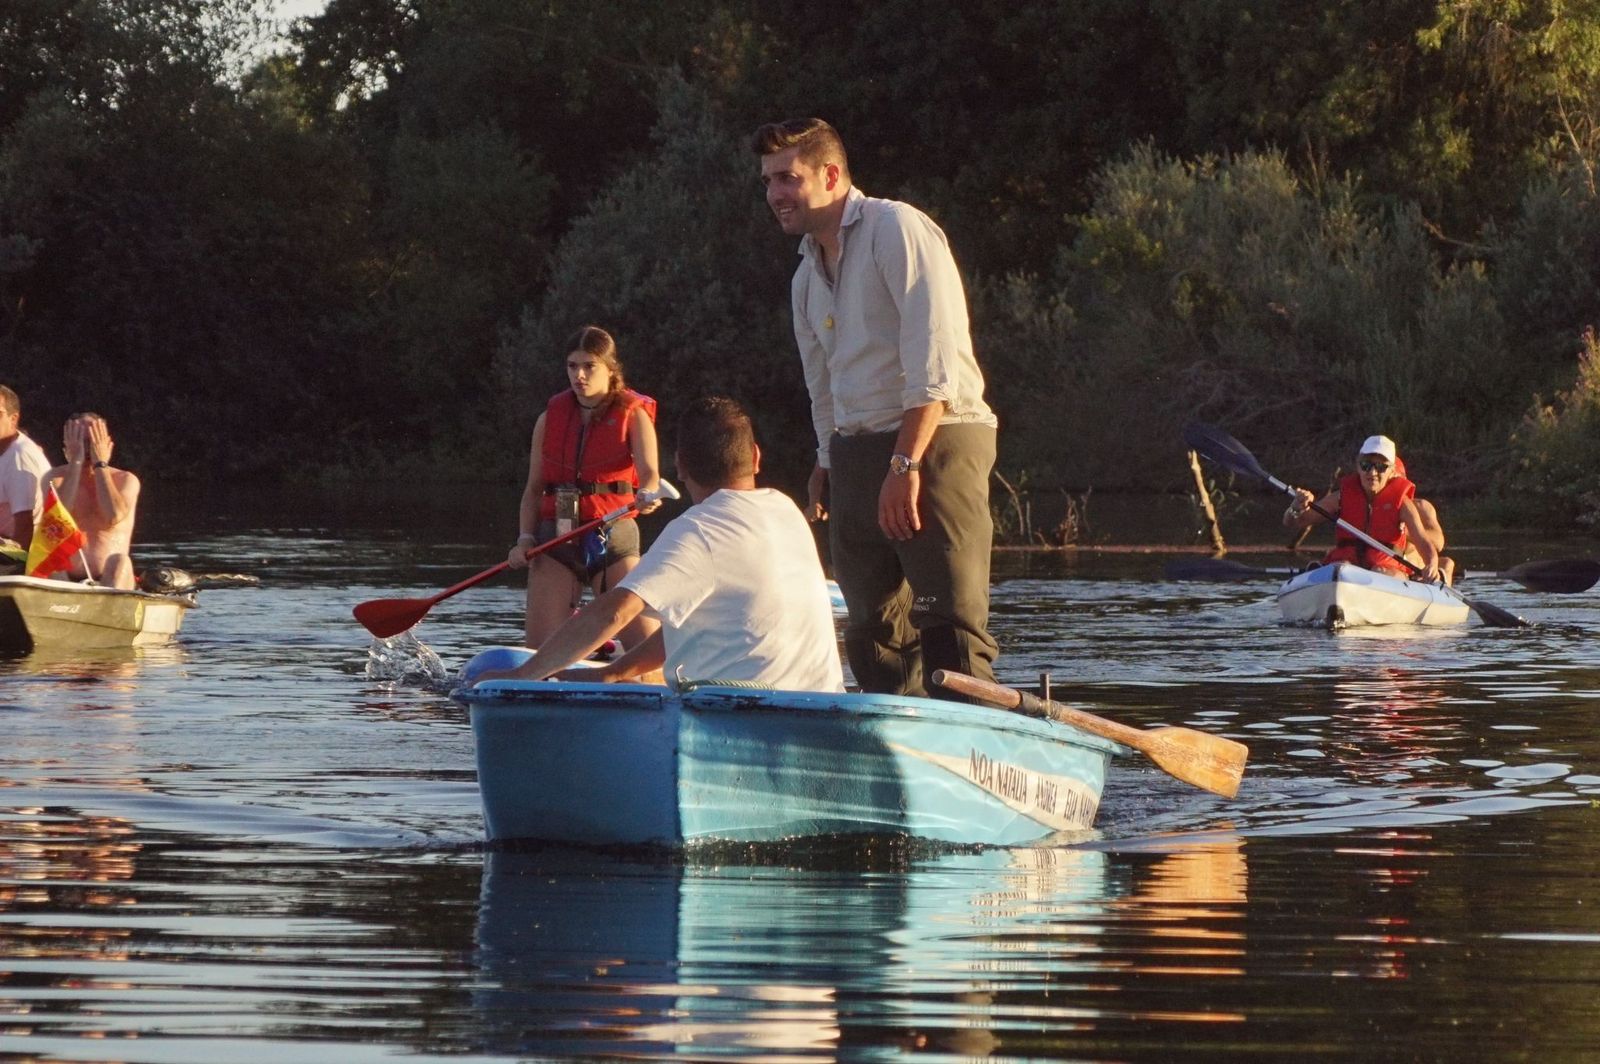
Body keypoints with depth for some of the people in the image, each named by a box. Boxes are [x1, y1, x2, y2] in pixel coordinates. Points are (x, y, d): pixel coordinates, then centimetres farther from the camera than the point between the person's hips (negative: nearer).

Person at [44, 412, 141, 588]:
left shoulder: (126, 480, 5)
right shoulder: (57, 477, 8)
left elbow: (114, 517, -17)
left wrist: (100, 463, -9)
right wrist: (76, 462, -10)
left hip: (113, 580, -1)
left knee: (120, 562, -34)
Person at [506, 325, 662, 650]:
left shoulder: (633, 416, 1)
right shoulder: (550, 419, 10)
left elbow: (649, 472, -14)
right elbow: (533, 488, 12)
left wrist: (648, 495, -37)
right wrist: (526, 538, -4)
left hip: (613, 538, -2)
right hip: (555, 539, 2)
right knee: (539, 651, -5)